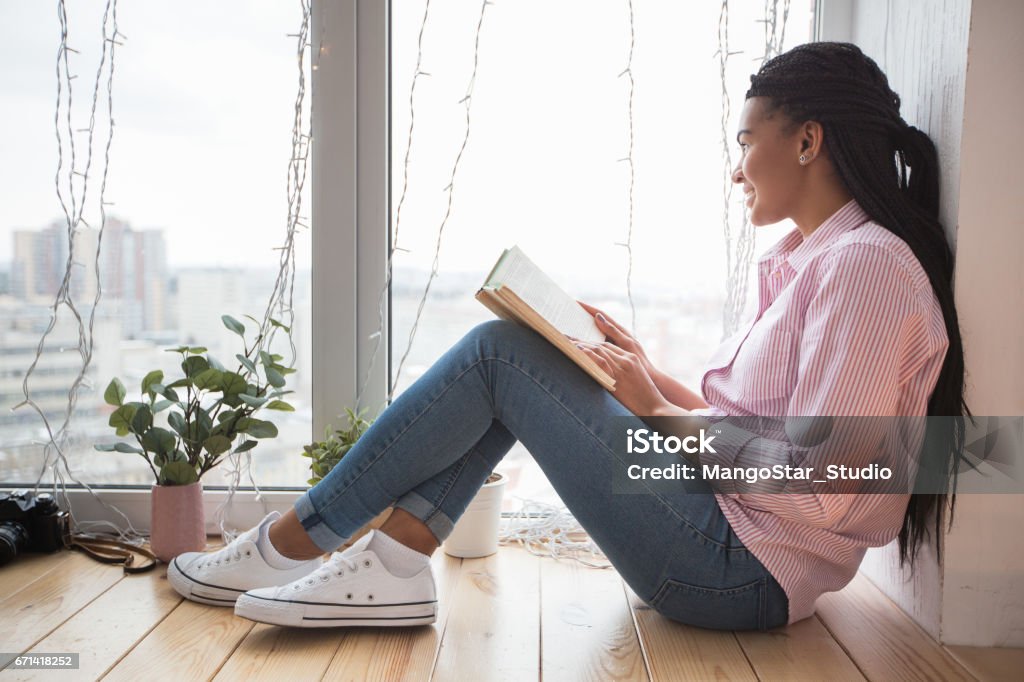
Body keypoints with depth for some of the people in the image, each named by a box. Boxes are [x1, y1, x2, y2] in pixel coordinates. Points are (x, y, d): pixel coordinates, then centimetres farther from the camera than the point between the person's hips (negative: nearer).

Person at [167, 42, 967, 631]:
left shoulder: (867, 262, -15)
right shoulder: (811, 258, 15)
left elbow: (819, 490, -22)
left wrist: (661, 413, -13)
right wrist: (647, 372, 5)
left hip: (743, 572, -9)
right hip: (724, 524, 9)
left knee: (499, 352, -12)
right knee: (512, 356, 2)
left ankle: (291, 542, 1)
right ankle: (392, 566, -5)